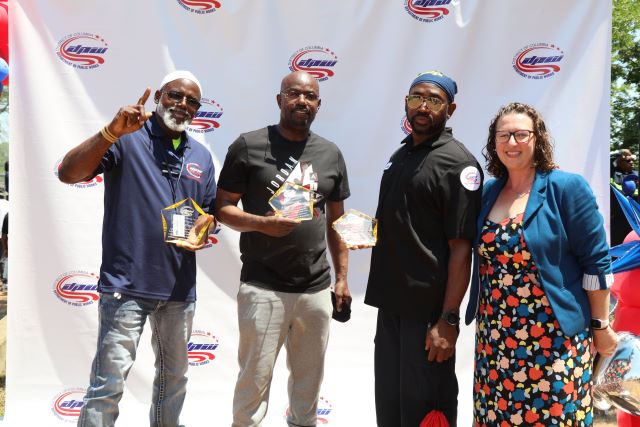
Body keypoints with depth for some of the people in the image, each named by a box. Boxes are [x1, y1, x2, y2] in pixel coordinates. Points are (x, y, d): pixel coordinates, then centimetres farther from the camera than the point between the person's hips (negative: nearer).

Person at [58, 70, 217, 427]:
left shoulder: (201, 156, 11)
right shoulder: (127, 138, -6)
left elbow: (210, 213, 17)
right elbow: (68, 174, -18)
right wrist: (112, 132, -31)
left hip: (180, 287, 6)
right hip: (127, 282, -5)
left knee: (175, 375, 19)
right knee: (109, 382, -5)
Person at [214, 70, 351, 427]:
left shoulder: (331, 154, 9)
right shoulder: (250, 145, -3)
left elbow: (335, 221, 14)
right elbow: (223, 208, -3)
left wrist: (342, 277, 10)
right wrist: (263, 223, -20)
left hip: (316, 289, 4)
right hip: (263, 287, -4)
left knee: (309, 378, 15)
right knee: (255, 378, 3)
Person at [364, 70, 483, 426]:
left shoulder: (457, 163, -12)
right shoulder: (400, 156, 12)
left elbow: (461, 247, -17)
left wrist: (448, 319, -21)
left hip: (429, 309, -7)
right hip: (391, 303, 7)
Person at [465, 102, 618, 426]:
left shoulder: (567, 187, -7)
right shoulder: (488, 192, 8)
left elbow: (595, 262, -7)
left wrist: (601, 324, -6)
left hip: (552, 336, -5)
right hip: (495, 336, 5)